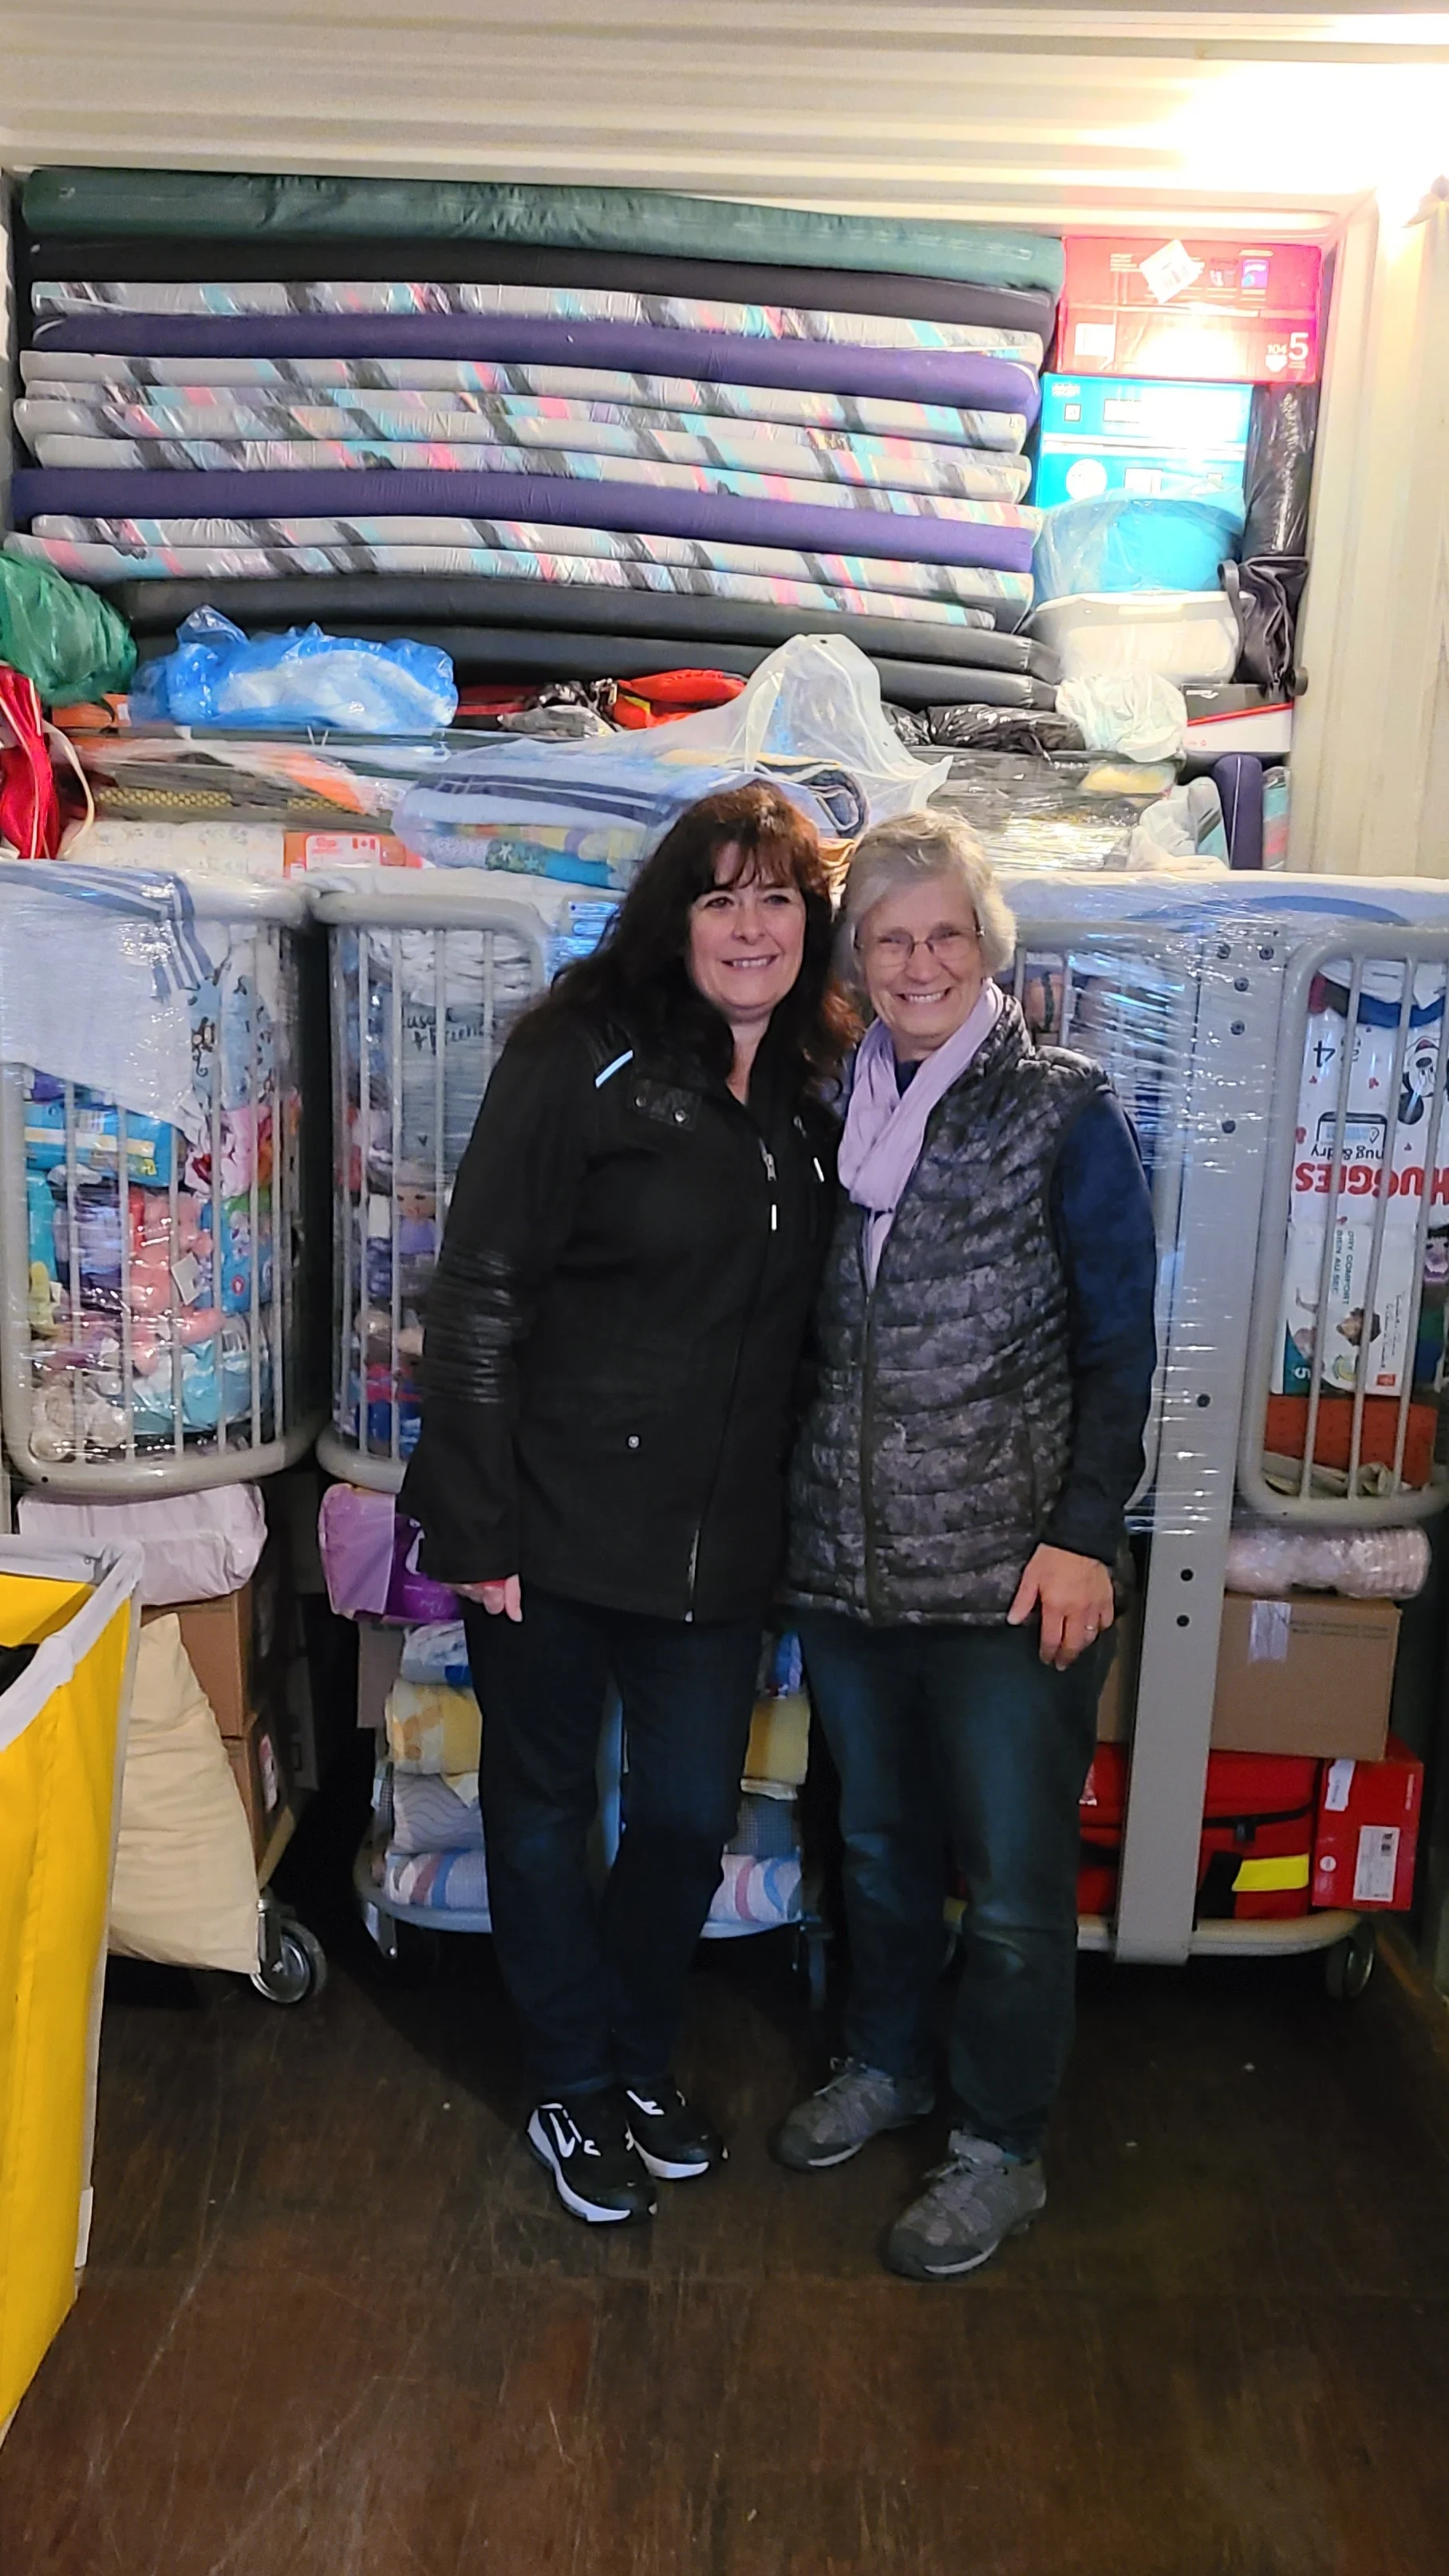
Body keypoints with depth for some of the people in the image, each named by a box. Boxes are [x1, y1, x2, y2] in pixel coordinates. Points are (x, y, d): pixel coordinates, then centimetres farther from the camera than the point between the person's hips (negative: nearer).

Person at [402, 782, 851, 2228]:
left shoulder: (815, 1098, 6)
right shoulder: (583, 1062, -11)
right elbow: (480, 1296, -14)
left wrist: (784, 1514, 10)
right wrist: (473, 1522, -16)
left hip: (717, 1540, 5)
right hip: (556, 1523, -4)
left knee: (693, 1815, 14)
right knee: (544, 1808, 13)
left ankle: (640, 2063, 40)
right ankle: (572, 2092, 35)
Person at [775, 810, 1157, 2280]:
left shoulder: (1063, 1111, -6)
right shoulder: (835, 1113, 6)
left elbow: (1116, 1342, -5)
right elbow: (809, 1334, 11)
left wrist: (1085, 1533, -11)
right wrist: (796, 1516, 7)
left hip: (1011, 1569, -4)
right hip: (846, 1556, 4)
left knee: (1013, 1879, 8)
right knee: (878, 1839, 20)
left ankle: (1001, 2150, 28)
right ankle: (886, 2062, 43)